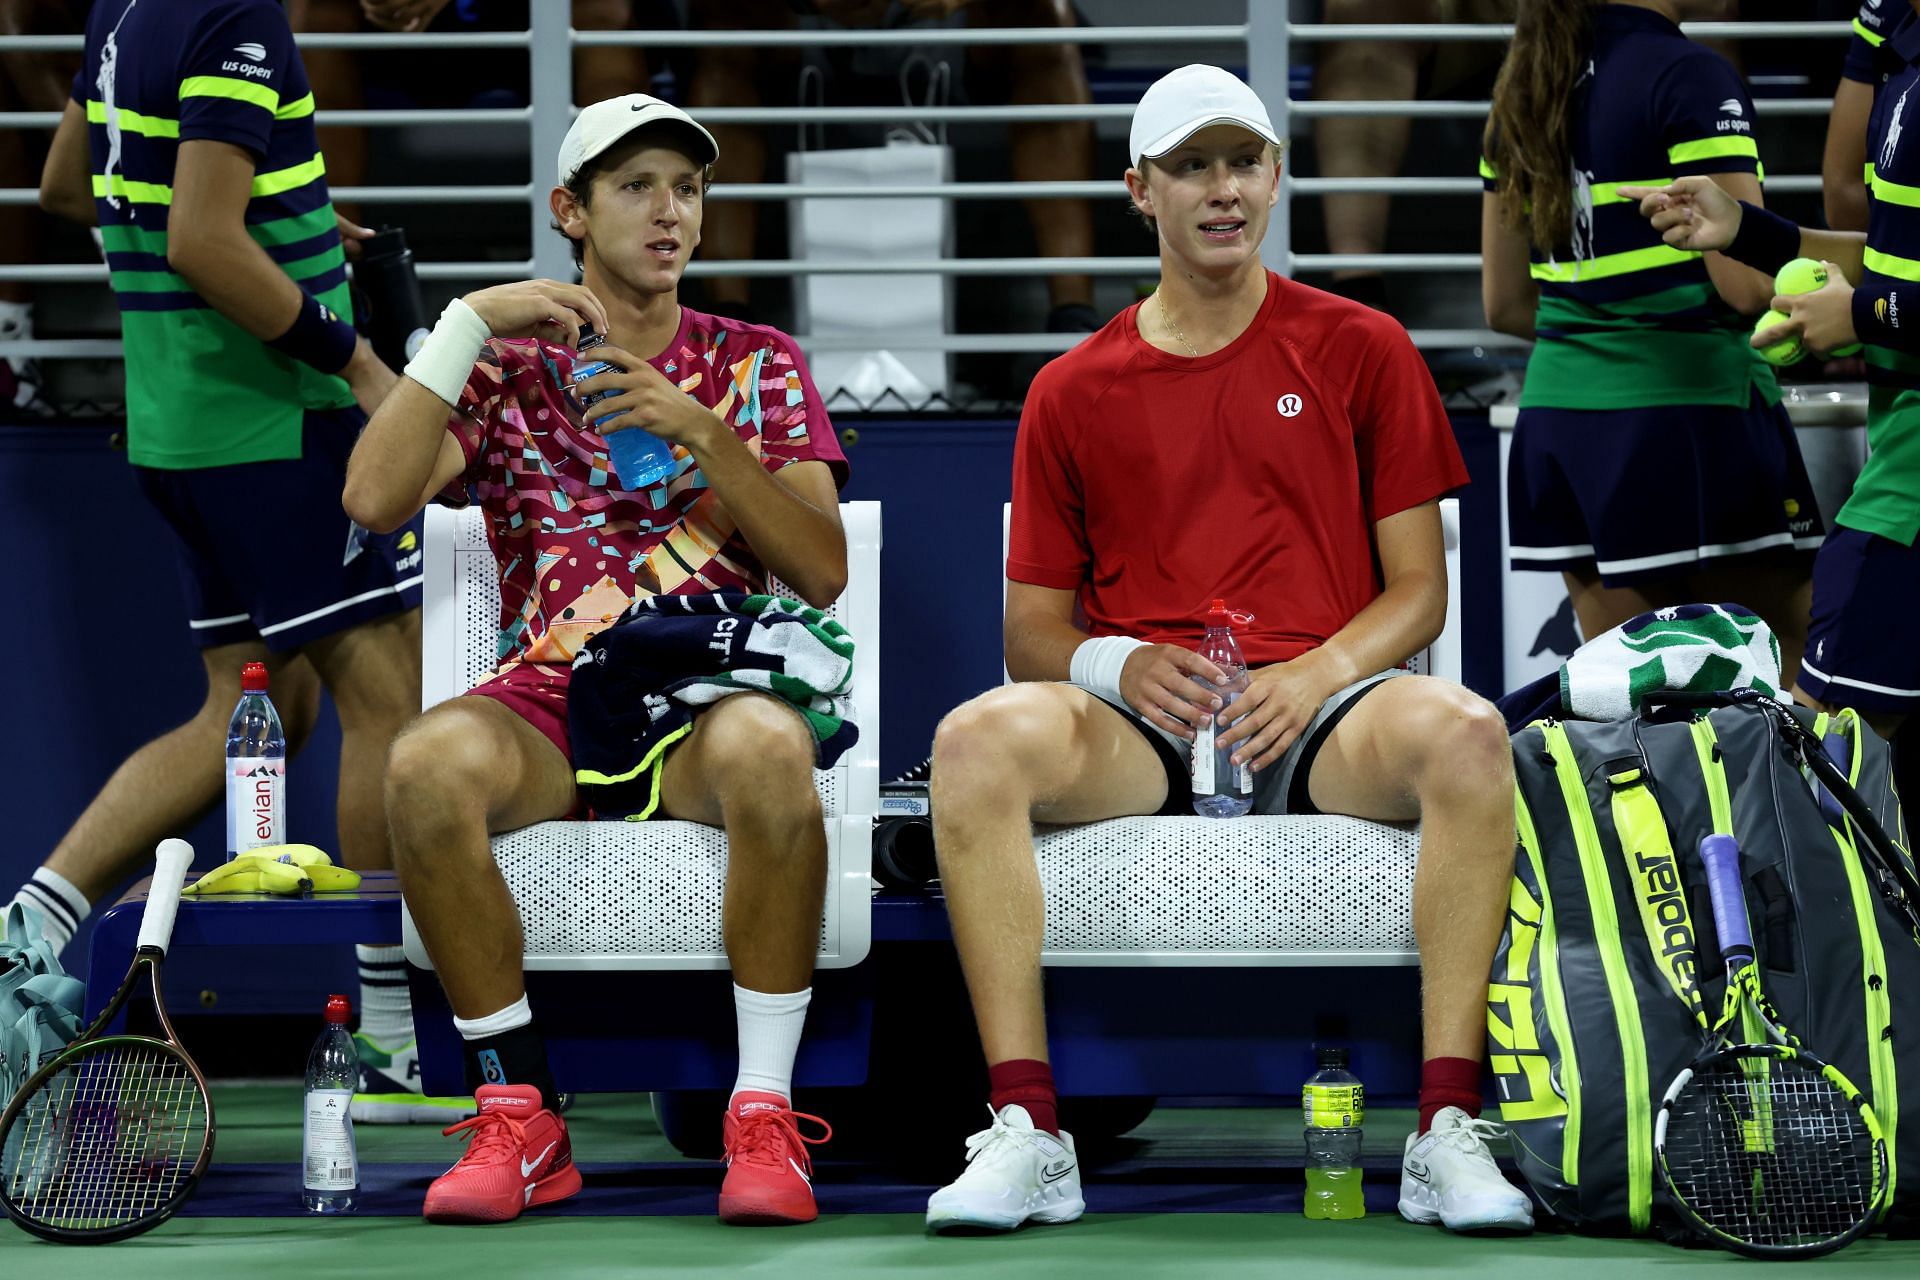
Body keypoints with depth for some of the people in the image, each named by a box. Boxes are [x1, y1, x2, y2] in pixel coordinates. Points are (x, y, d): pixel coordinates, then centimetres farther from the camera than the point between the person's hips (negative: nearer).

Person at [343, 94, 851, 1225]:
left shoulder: (757, 365, 16)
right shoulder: (508, 365, 15)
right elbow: (374, 500, -4)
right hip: (552, 696, 1)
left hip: (713, 693, 0)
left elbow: (824, 573, 3)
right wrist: (468, 323, -7)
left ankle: (764, 1118, -29)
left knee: (769, 748, -38)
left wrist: (700, 432, -8)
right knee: (430, 762, -34)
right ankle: (520, 1120, -24)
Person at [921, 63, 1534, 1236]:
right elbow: (1031, 631, 13)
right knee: (979, 739, -32)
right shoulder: (1073, 394, 15)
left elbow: (1419, 592, 9)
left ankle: (1449, 1134, -34)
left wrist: (1317, 674, -12)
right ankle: (1026, 1134, -33)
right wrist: (1120, 666, -11)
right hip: (1139, 727, 1)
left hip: (1321, 710, -1)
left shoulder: (1362, 351, 12)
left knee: (1466, 733, -35)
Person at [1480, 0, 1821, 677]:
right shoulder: (1692, 78, -11)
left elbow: (1505, 303, 16)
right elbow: (1748, 283, -17)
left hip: (1557, 410, 7)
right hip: (1685, 409, -7)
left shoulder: (1525, 87, 12)